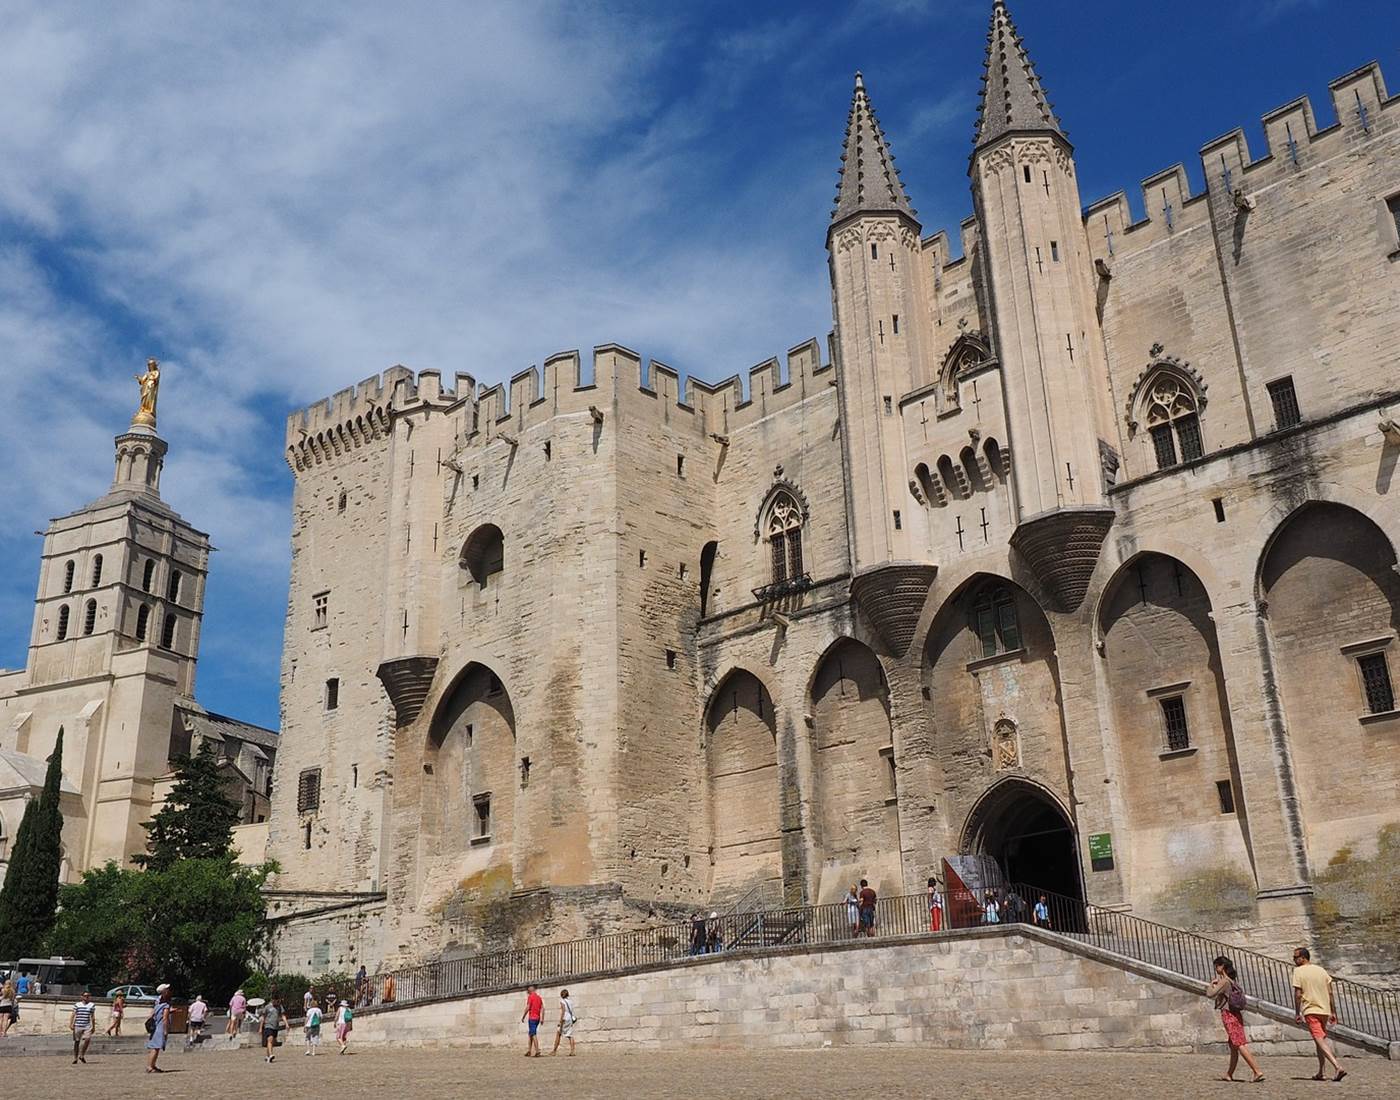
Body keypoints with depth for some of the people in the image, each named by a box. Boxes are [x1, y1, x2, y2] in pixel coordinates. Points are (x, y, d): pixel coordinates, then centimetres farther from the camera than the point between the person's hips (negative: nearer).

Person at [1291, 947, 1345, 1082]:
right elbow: (1330, 993, 9)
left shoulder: (1298, 971, -6)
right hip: (1325, 1010, 7)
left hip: (1311, 1011, -7)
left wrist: (1298, 1013, -4)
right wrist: (1333, 1012, 14)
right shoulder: (1321, 970, 11)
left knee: (1319, 1039, -10)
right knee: (1321, 1039, 18)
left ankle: (1338, 1067, -27)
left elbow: (1298, 994, -11)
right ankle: (1322, 1073, 20)